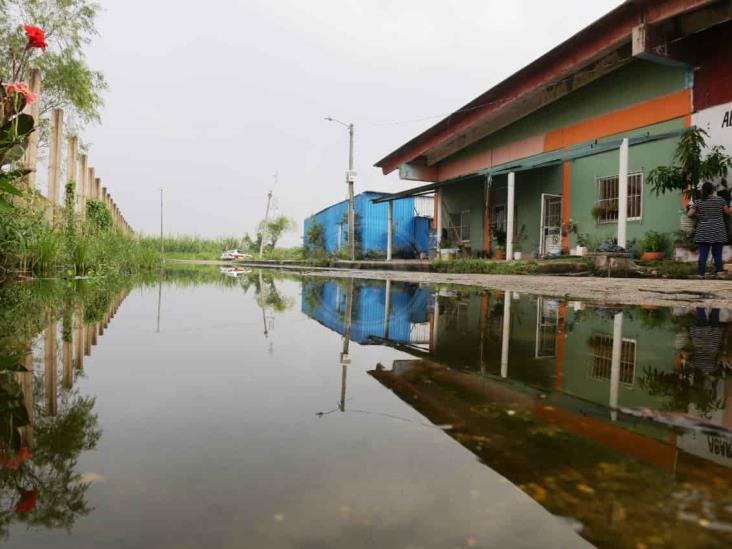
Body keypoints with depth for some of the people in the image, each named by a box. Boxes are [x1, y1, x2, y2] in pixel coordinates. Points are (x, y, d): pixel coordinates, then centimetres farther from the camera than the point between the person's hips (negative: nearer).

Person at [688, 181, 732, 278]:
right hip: (718, 232, 0)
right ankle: (719, 272, 8)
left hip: (704, 233, 0)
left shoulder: (698, 202, 0)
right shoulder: (720, 200, 0)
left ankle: (701, 273, -1)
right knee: (717, 253, 7)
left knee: (703, 254, 0)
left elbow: (690, 214, 0)